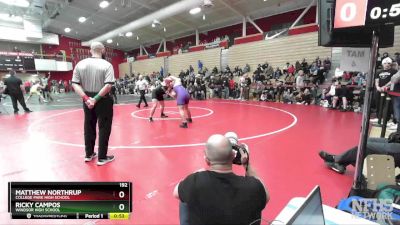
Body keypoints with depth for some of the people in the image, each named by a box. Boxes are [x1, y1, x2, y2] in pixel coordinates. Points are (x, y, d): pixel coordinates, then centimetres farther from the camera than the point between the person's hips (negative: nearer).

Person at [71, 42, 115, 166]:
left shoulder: (80, 64, 3)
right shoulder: (106, 65, -10)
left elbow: (75, 84, -3)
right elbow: (108, 86, -21)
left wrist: (86, 98, -8)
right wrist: (96, 99, -16)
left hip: (87, 100, 5)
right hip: (103, 100, -4)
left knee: (89, 127, 17)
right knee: (104, 128, 5)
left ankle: (89, 154, 30)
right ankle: (102, 157, 13)